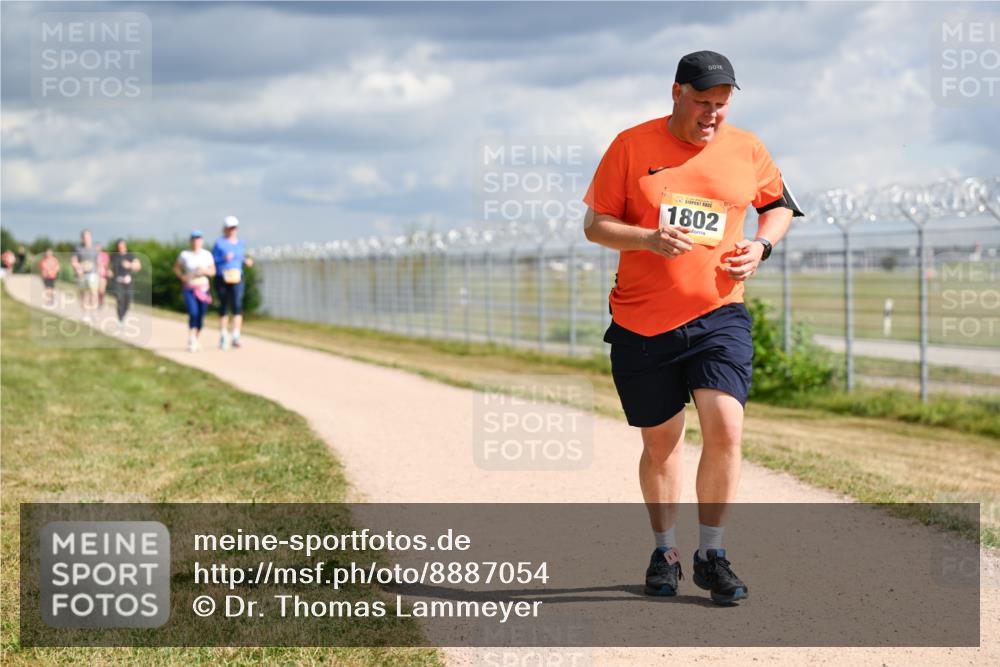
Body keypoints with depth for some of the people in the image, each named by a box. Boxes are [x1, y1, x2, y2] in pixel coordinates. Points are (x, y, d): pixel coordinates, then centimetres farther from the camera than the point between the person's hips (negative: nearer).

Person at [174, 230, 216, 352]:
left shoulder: (207, 254, 2)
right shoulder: (184, 254, -3)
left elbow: (213, 271, 5)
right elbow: (176, 268, 8)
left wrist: (204, 270, -15)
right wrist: (182, 276, -9)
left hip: (203, 288, 3)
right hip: (188, 288, -2)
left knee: (201, 316, 5)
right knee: (193, 313, -19)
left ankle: (196, 340, 24)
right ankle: (191, 340, -17)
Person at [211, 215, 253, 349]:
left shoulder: (240, 242, 11)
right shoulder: (219, 243, -2)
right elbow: (213, 261, -3)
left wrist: (246, 261, 2)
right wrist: (224, 259, -19)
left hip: (237, 278, 2)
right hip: (222, 278, -2)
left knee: (237, 305, -15)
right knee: (223, 307, 7)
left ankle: (235, 336, -21)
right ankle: (223, 336, 20)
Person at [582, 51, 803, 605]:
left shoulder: (746, 150, 4)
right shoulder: (632, 146, -2)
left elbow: (780, 204, 21)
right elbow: (595, 225, 0)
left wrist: (761, 245, 0)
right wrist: (649, 238, -19)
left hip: (719, 316, 1)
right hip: (641, 324, -1)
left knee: (725, 429, -15)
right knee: (659, 441, 8)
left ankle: (711, 554, 0)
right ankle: (665, 551, 28)